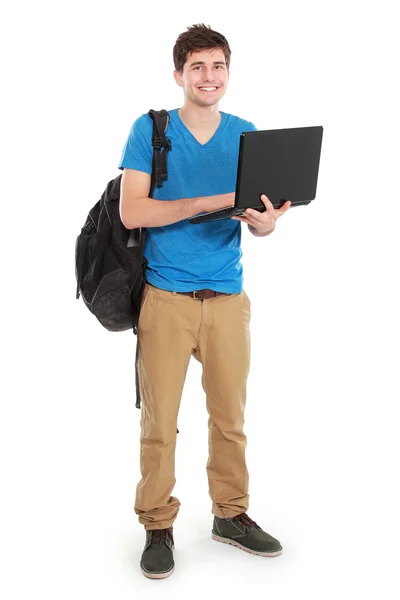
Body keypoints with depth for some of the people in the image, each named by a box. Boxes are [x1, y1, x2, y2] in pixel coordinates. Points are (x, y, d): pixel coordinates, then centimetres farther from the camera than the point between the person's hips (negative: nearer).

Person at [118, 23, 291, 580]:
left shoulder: (246, 135, 9)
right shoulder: (150, 130, -1)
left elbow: (260, 223, 6)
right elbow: (131, 211, -12)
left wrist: (265, 220, -19)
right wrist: (210, 201, -21)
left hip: (228, 296, 3)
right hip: (166, 296, -3)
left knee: (230, 416, 10)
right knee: (160, 420, 1)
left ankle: (231, 513, 27)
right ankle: (158, 526, 16)